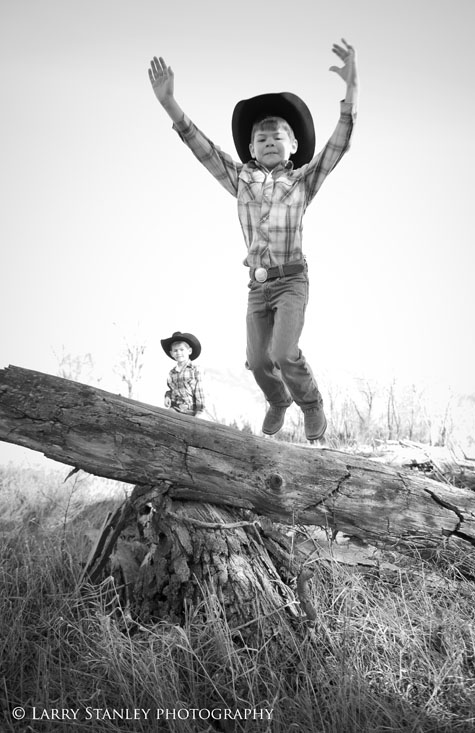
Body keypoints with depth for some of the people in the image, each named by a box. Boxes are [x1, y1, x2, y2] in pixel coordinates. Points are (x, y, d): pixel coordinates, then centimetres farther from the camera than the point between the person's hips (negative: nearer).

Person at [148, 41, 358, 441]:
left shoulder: (303, 180, 1)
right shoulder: (241, 179, 7)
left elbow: (339, 143, -10)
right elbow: (202, 146, 1)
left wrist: (352, 86, -24)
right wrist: (169, 102, -10)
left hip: (292, 280, -3)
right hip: (257, 285, 3)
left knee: (283, 353, -20)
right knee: (257, 360, 2)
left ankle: (311, 403, 10)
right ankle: (278, 402, 35)